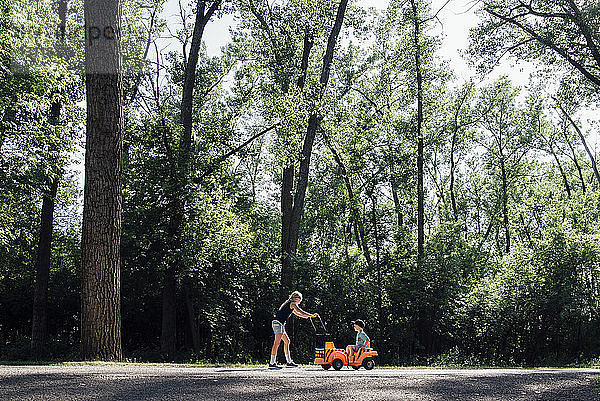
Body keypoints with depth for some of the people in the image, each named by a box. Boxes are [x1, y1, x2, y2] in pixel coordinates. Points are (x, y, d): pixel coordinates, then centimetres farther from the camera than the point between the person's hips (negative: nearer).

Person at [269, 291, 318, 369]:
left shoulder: (289, 304, 24)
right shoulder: (292, 304, -5)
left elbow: (296, 313, 39)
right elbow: (302, 312, -8)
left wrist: (305, 316, 40)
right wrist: (312, 315, -1)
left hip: (277, 323, 10)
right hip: (278, 323, -10)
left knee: (287, 341, 14)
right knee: (277, 343, -13)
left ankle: (289, 361, 17)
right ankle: (272, 363, -15)